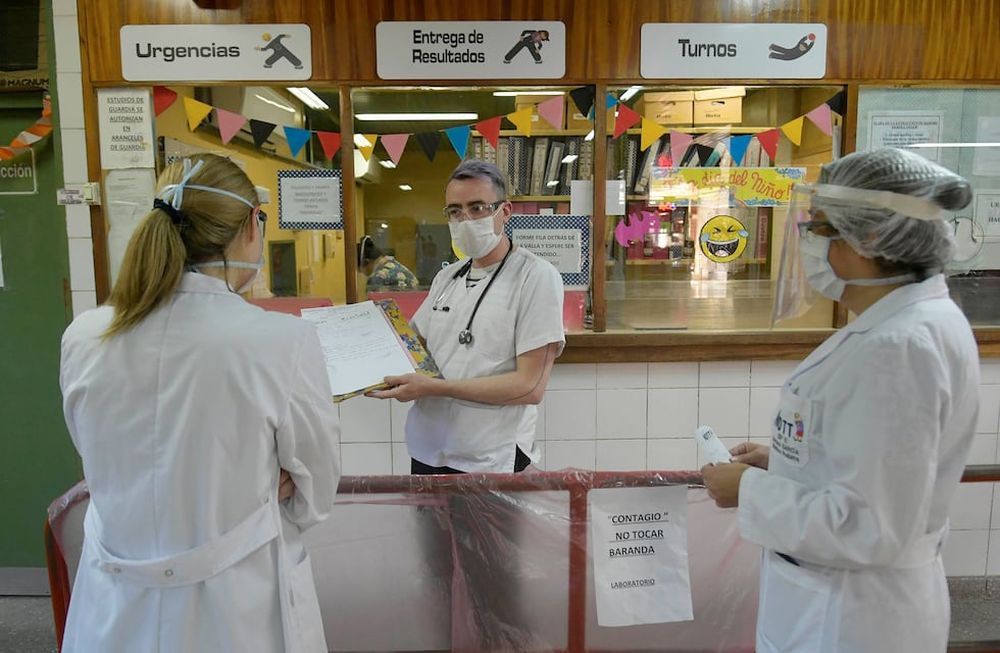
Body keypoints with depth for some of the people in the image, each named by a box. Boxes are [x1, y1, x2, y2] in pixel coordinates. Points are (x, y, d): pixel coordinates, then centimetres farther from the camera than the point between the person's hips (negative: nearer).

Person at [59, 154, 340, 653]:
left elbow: (111, 469, 7)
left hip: (116, 610, 4)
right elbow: (315, 496, -9)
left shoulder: (83, 338, -8)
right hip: (237, 610, -3)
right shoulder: (283, 341, -23)